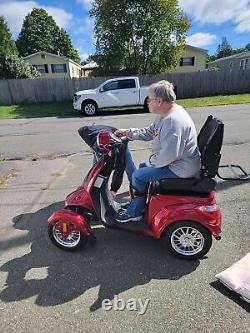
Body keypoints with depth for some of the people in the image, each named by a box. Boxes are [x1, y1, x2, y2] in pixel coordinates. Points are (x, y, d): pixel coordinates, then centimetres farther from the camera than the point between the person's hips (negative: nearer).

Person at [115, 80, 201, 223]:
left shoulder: (173, 120, -28)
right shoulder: (165, 114, 7)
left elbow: (168, 154, -32)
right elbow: (149, 132, 16)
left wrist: (150, 162, -16)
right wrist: (128, 132, 7)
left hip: (181, 168, -11)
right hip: (175, 161, 11)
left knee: (138, 175, -9)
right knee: (142, 166, 20)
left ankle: (134, 212, 12)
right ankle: (137, 204, 32)